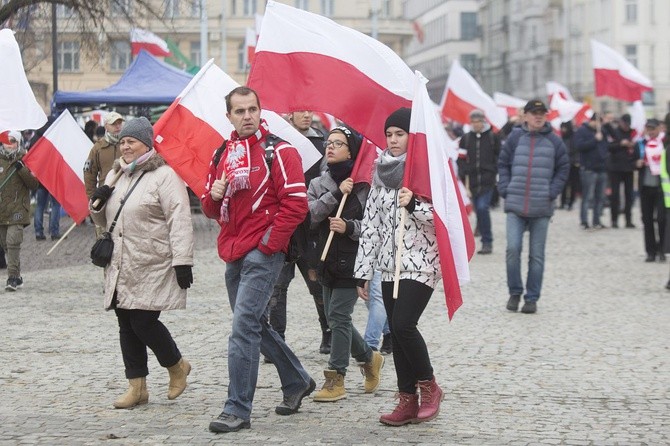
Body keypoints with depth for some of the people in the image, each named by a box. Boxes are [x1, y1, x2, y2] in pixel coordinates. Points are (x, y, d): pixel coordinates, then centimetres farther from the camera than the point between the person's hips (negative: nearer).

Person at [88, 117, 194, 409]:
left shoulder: (164, 176, -8)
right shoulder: (116, 176, 16)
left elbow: (179, 220, -14)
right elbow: (103, 221, 25)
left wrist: (182, 260, -21)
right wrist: (97, 203, 2)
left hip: (153, 267, -8)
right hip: (120, 268, 8)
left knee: (144, 322, -9)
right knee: (127, 326, 8)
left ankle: (177, 366, 17)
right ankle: (137, 387, 16)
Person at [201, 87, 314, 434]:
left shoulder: (278, 151, -7)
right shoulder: (222, 154, 14)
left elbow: (296, 203, -13)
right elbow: (211, 210, 20)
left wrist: (269, 243, -14)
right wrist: (213, 196, -3)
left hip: (263, 252, -8)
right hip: (233, 252, 8)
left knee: (244, 326, -13)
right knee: (255, 325, 17)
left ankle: (237, 410, -10)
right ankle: (296, 381, 35)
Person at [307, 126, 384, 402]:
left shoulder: (364, 184, -6)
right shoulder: (318, 184, 9)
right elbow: (310, 216, -6)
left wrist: (349, 227, -21)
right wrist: (336, 194, -14)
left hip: (353, 262, -6)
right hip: (328, 261, 6)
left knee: (338, 315, -9)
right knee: (334, 317, 11)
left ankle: (336, 379, -2)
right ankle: (369, 358, 34)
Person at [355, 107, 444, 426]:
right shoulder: (382, 173, 11)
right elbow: (370, 222, 11)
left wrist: (414, 204, -24)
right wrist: (363, 272, 10)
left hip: (421, 261, -6)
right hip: (390, 264, 6)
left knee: (403, 324, -16)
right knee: (396, 331, 5)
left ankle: (429, 386, 4)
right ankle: (408, 400, 12)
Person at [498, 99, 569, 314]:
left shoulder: (554, 141, 4)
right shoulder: (515, 138, 4)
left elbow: (563, 168, 11)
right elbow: (503, 165, 11)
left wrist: (552, 192, -1)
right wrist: (505, 189, 0)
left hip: (541, 208, 0)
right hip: (515, 206, 0)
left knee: (537, 255, 3)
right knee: (513, 248, -10)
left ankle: (532, 298, 12)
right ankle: (514, 292, 8)